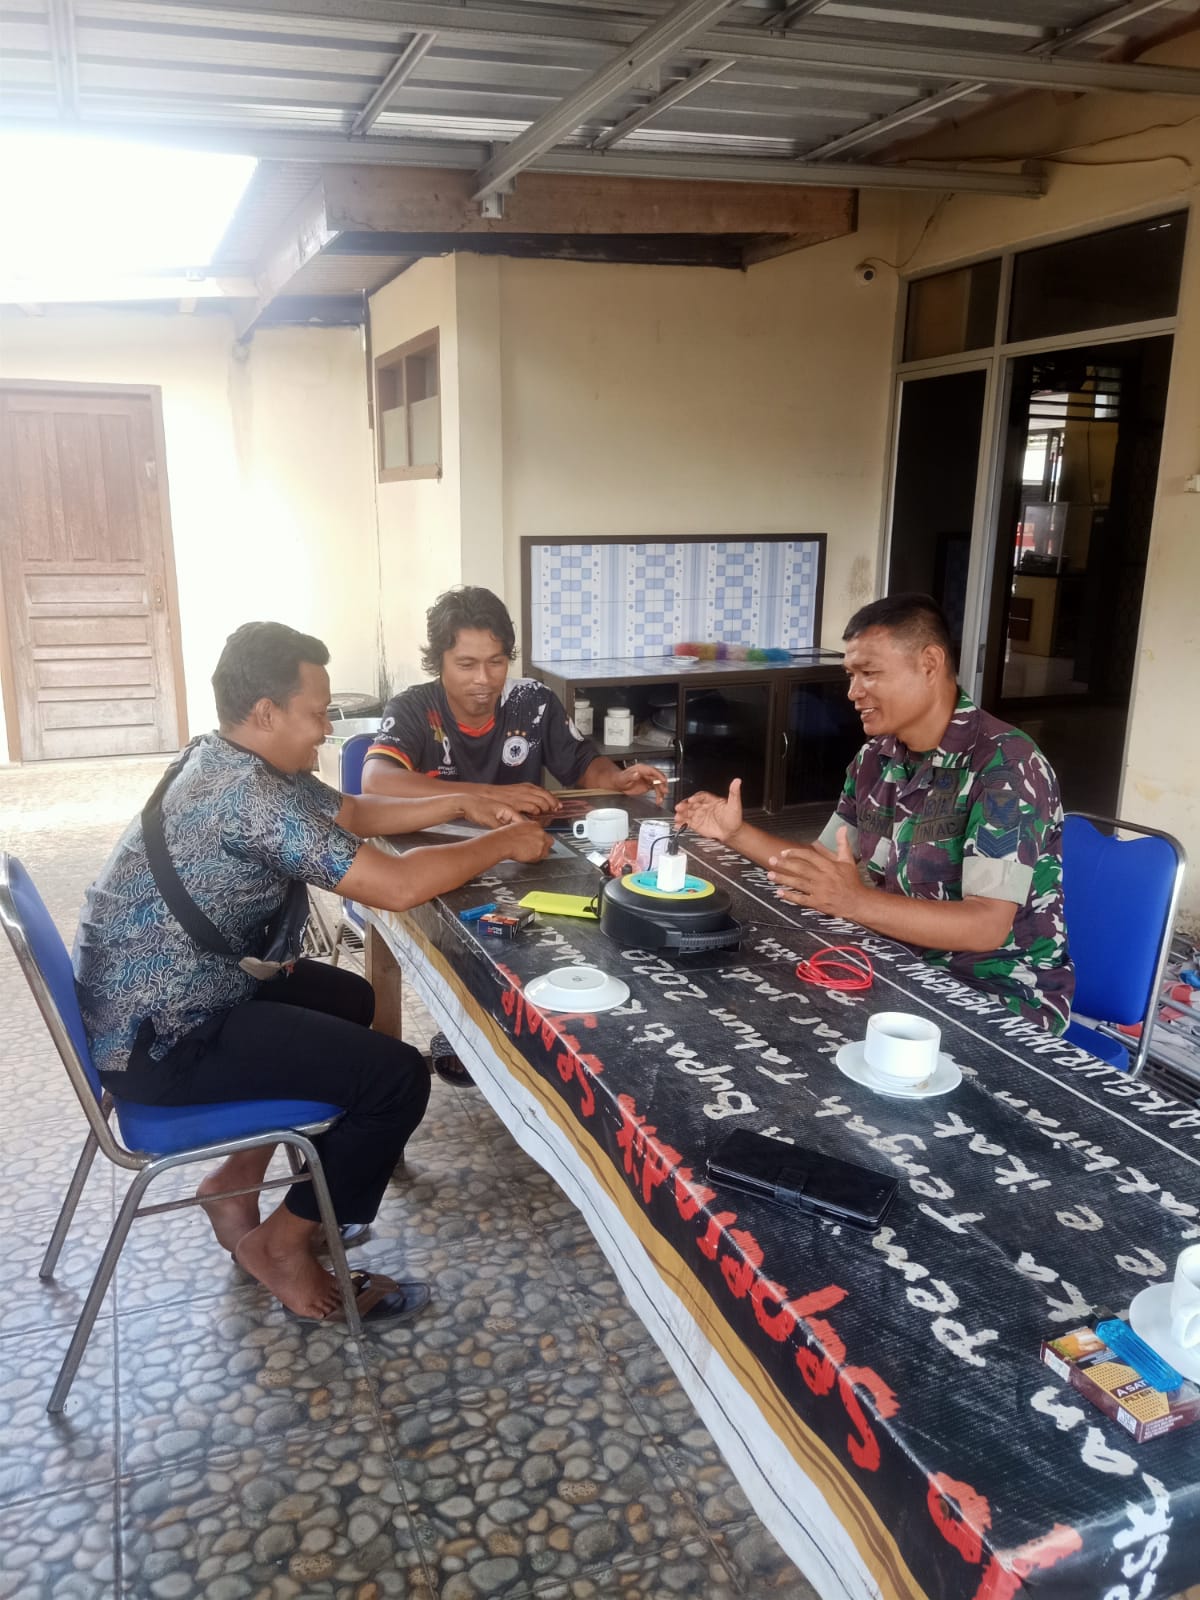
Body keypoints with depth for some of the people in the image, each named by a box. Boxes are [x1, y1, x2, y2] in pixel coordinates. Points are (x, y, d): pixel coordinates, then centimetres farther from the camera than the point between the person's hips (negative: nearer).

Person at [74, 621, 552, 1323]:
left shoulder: (233, 762, 5)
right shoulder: (253, 795, -26)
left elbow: (354, 812, 16)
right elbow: (398, 886, -29)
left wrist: (460, 803, 6)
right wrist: (504, 844, -14)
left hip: (158, 998, 10)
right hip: (160, 1041, -10)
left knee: (349, 997, 24)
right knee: (397, 1076, -12)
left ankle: (238, 1179, 26)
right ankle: (284, 1244, 9)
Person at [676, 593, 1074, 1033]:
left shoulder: (1006, 765, -21)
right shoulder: (875, 759, 2)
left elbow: (986, 926, -29)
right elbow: (823, 866, 12)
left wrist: (855, 902, -40)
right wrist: (737, 833, -3)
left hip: (1001, 998, -6)